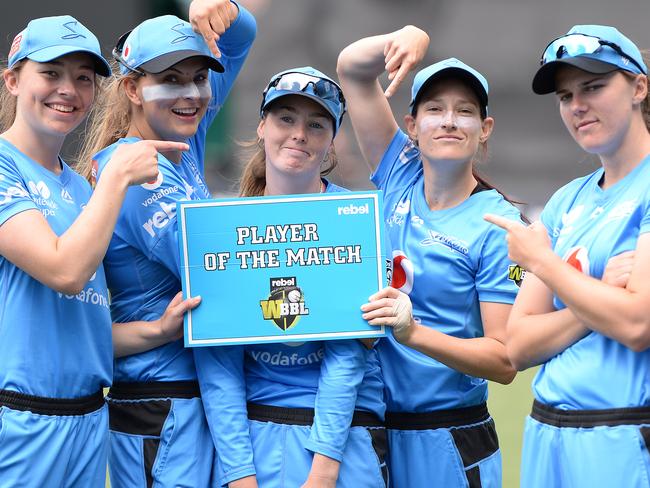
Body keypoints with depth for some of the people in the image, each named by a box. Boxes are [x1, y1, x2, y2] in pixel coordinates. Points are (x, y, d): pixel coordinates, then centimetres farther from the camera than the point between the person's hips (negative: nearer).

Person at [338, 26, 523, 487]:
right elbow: (352, 67, 4)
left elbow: (505, 361, -15)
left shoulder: (497, 224, -11)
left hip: (449, 443, -4)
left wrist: (414, 332, -29)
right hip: (368, 426, 4)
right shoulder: (399, 178, 3)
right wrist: (408, 37, -16)